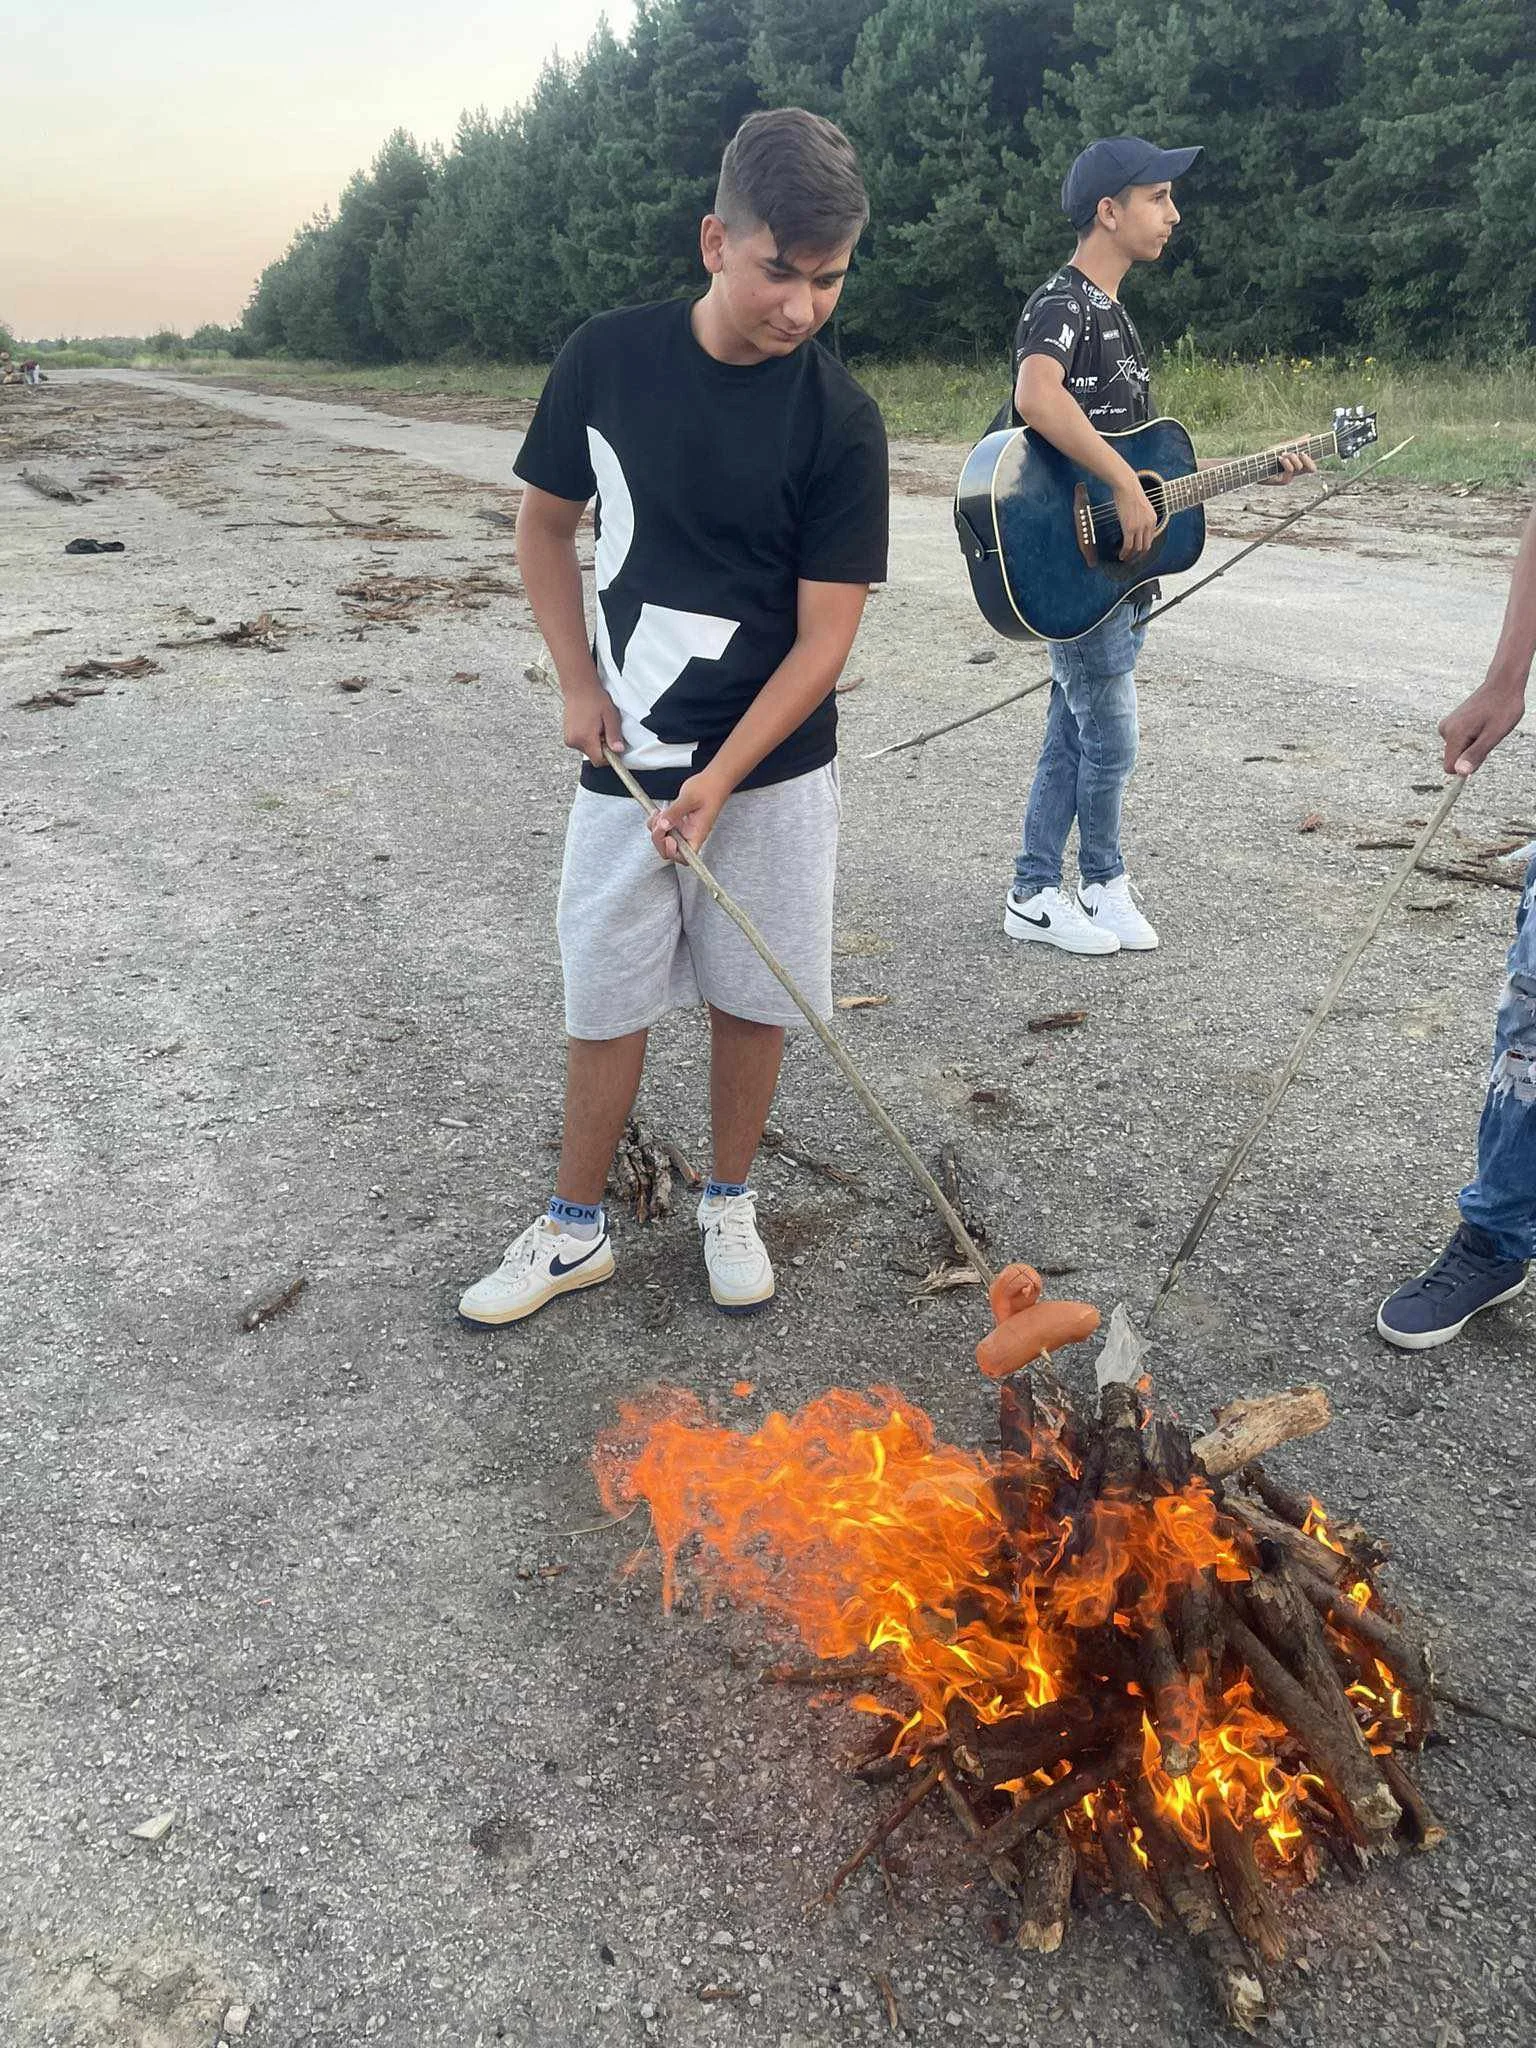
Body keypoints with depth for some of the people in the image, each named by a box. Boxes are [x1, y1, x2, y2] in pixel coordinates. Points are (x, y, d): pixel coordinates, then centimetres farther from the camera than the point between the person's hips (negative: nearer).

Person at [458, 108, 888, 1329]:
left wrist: (720, 777, -21)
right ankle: (577, 1228, 25)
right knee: (606, 1001, 8)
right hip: (626, 758, 1)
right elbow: (546, 525, 9)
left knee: (753, 998, 8)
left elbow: (824, 633, -13)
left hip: (772, 769, -1)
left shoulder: (840, 420, -10)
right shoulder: (607, 358, -5)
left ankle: (730, 1205, 30)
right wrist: (578, 681, -1)